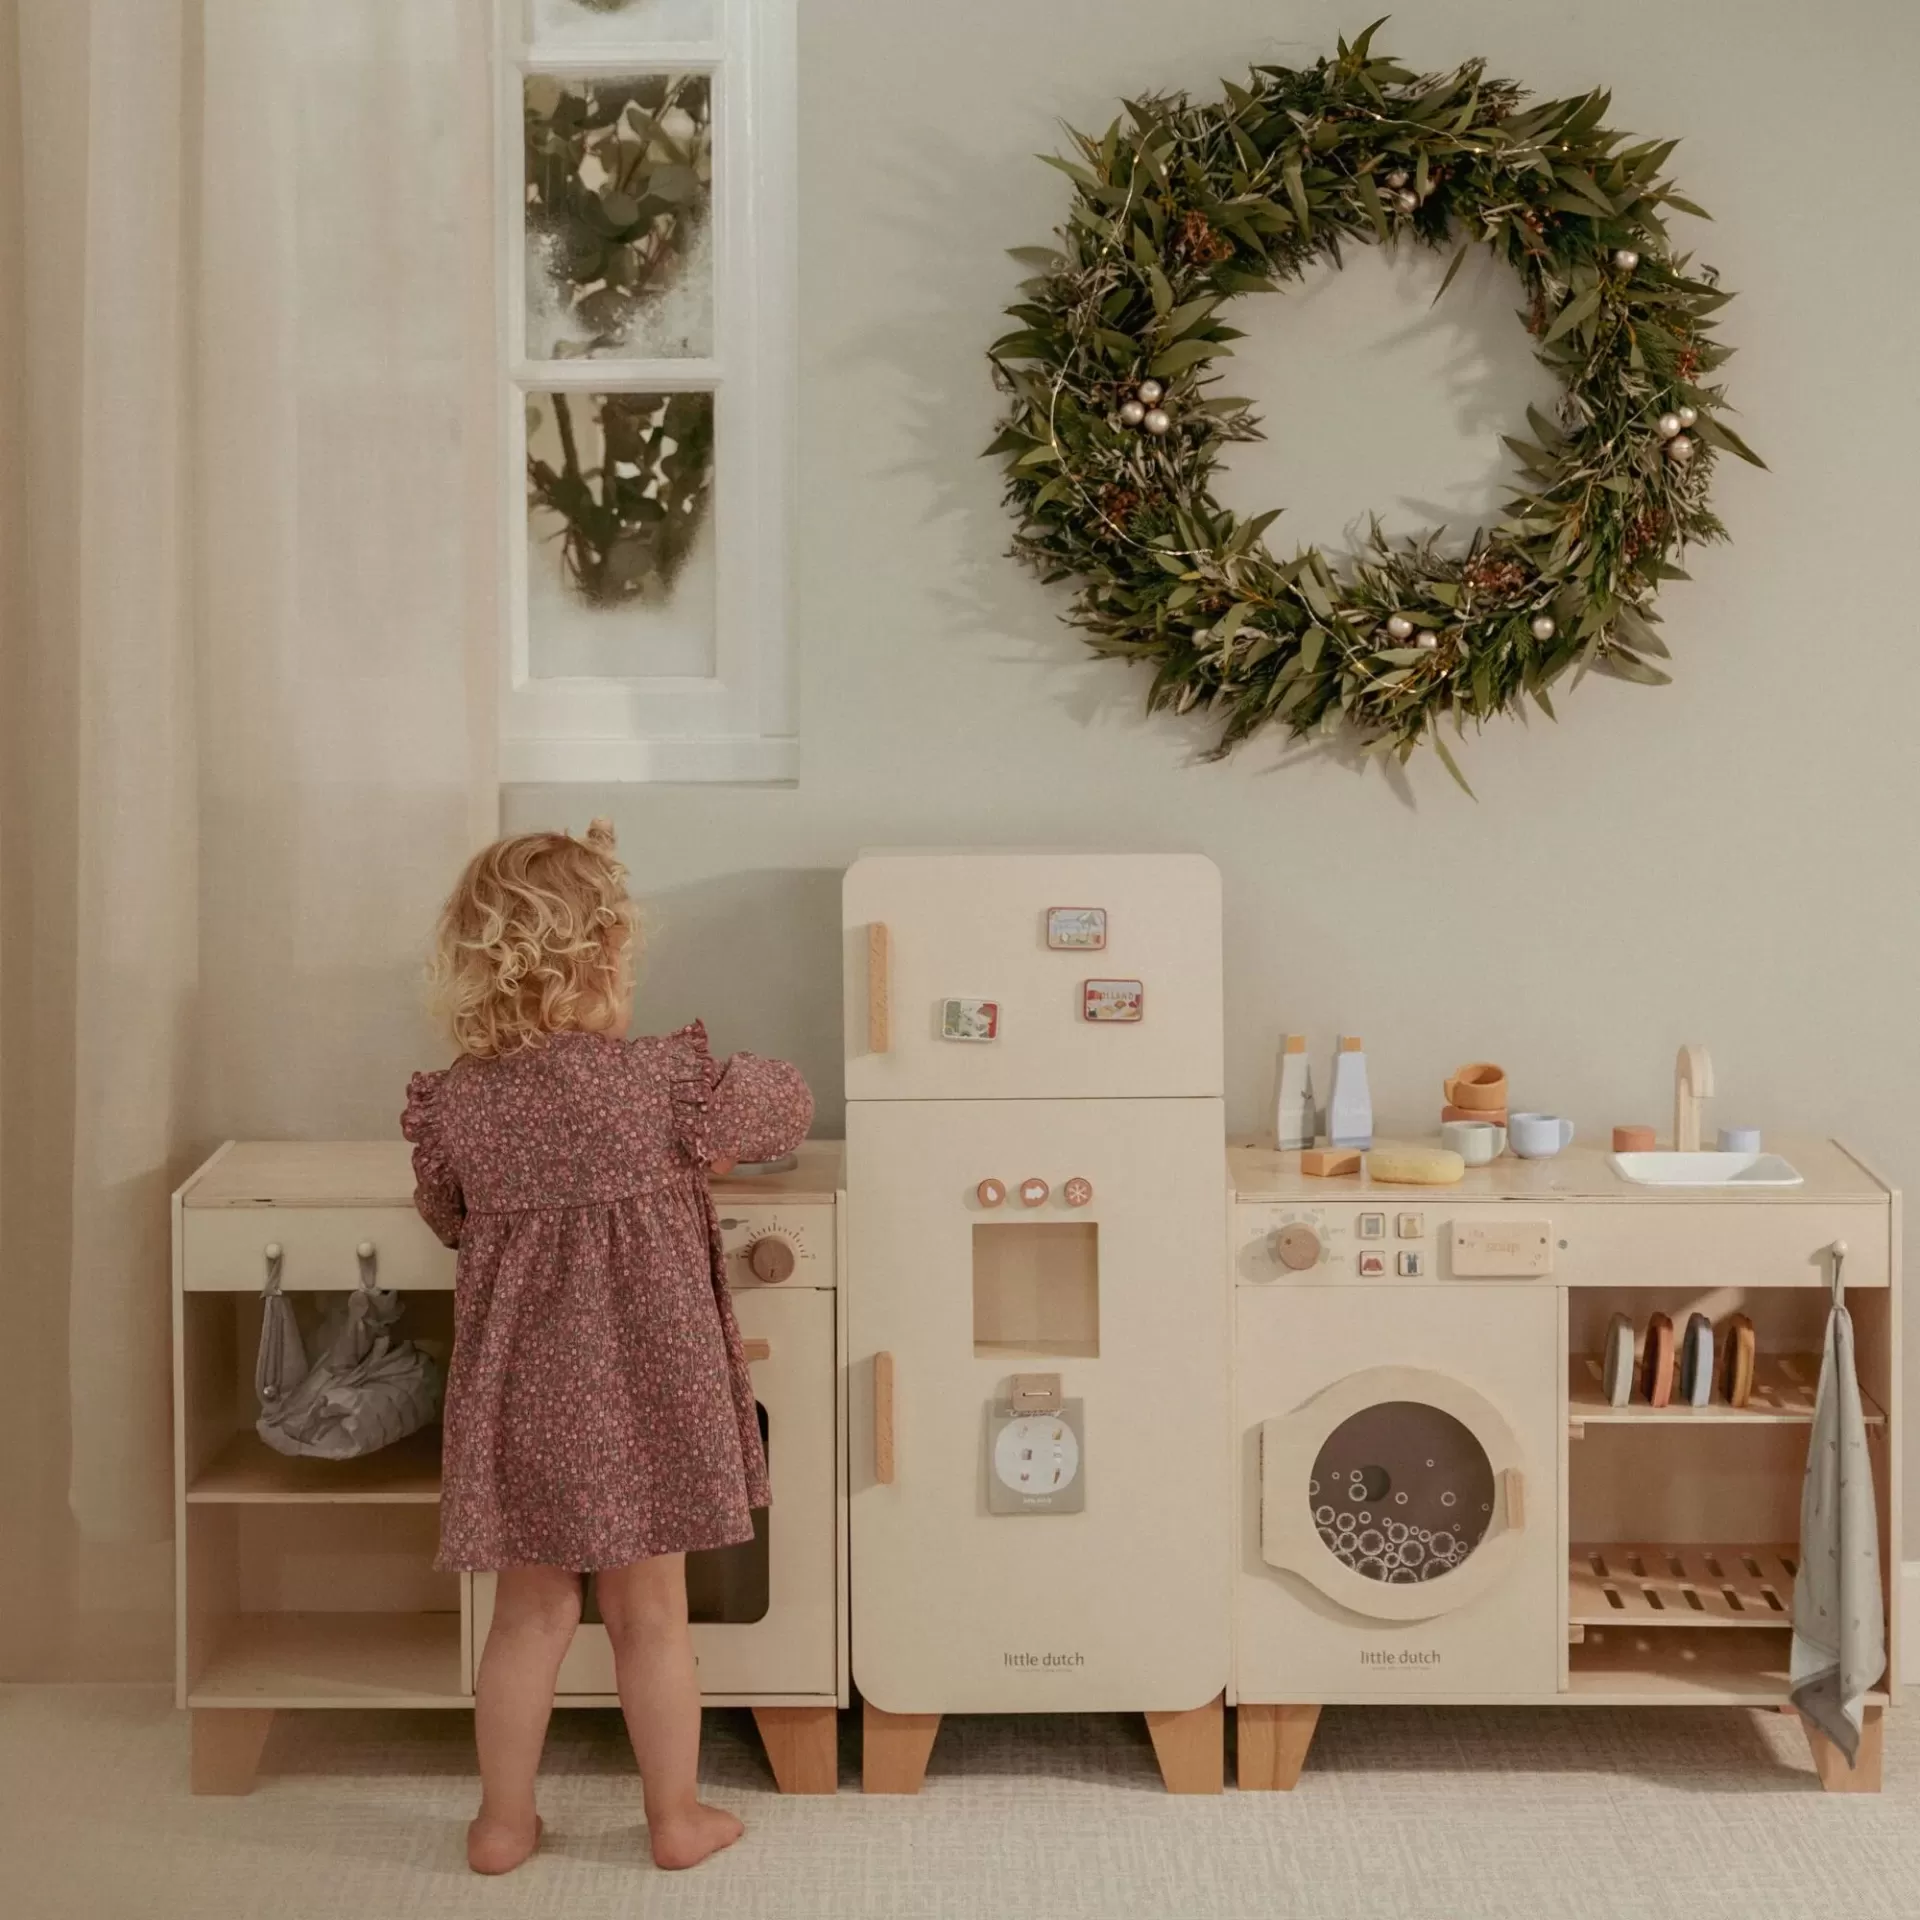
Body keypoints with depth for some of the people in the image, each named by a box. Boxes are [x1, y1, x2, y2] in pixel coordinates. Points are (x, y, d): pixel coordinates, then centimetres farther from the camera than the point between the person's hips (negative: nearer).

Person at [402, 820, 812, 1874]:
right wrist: (701, 1152, 23)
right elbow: (783, 1107, 4)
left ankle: (502, 1821, 26)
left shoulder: (453, 1103, -6)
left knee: (531, 1610, 16)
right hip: (641, 1384, -2)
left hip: (521, 1390, 3)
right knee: (652, 1613, 12)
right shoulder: (666, 1081, -14)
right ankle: (675, 1817, 26)